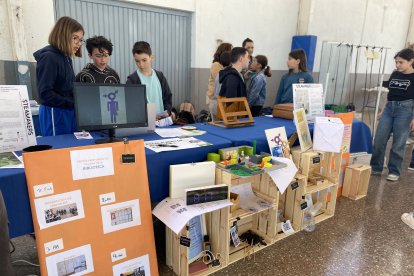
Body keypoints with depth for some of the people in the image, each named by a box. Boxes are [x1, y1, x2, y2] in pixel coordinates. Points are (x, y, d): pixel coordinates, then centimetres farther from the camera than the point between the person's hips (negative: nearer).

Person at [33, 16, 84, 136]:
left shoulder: (66, 58, 12)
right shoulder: (49, 57, -12)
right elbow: (45, 93, -18)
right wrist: (73, 104, -19)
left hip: (68, 113, 8)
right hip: (55, 114, -8)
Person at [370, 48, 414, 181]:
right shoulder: (394, 74, 11)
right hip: (389, 108, 5)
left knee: (398, 143, 1)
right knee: (379, 140, 4)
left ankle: (394, 171, 15)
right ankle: (375, 167, 18)